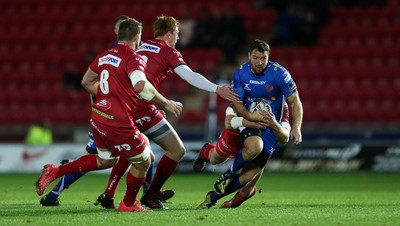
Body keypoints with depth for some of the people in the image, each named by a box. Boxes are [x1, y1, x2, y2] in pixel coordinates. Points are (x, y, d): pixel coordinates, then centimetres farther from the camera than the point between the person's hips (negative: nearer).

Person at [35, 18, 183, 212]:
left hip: (97, 117, 8)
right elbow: (141, 85, -31)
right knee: (142, 161, 11)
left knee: (105, 160, 28)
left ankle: (55, 172, 21)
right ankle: (128, 204, 27)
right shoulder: (133, 59, -14)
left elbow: (86, 82, 21)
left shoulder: (104, 56, 10)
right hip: (117, 122, -8)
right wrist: (166, 103, -22)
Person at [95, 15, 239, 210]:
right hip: (143, 109, -8)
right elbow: (190, 76, -13)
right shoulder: (169, 52, 0)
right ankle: (151, 196, 8)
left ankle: (108, 194, 23)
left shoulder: (142, 48, 19)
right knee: (177, 150, 3)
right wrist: (217, 89, -17)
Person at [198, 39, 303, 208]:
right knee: (255, 146, -36)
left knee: (248, 176, -7)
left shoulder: (279, 73, -14)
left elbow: (294, 101, -9)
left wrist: (296, 127, -23)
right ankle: (229, 174, -9)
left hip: (271, 125, 0)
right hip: (248, 120, 0)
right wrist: (250, 116, -22)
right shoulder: (240, 73, -6)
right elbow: (236, 103, -2)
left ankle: (214, 196, 13)